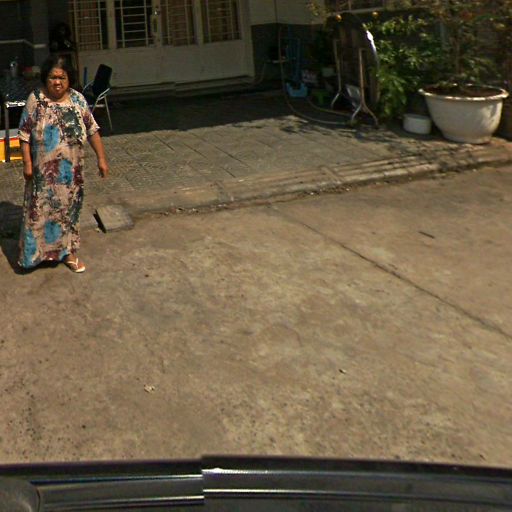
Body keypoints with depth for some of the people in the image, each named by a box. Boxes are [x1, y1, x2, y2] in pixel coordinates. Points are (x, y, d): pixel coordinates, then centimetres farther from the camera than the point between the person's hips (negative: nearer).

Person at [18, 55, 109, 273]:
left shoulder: (78, 99, -1)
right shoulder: (35, 99, -8)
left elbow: (92, 130, 3)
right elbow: (24, 134, -6)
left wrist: (101, 158, 0)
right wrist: (27, 162, -10)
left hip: (71, 169, 3)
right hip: (43, 170, -2)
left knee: (69, 208, 13)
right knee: (40, 209, 5)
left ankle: (68, 251, 26)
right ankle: (35, 251, 20)